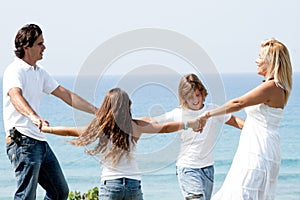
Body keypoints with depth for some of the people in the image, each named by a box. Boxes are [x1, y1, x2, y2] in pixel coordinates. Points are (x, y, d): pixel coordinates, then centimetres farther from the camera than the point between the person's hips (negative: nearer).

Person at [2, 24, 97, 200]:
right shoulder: (15, 71, -11)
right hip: (23, 141, -9)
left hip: (40, 141, 10)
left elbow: (67, 96, 19)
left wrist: (97, 112, 14)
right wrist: (34, 117, -51)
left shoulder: (40, 72, 17)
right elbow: (15, 96, -32)